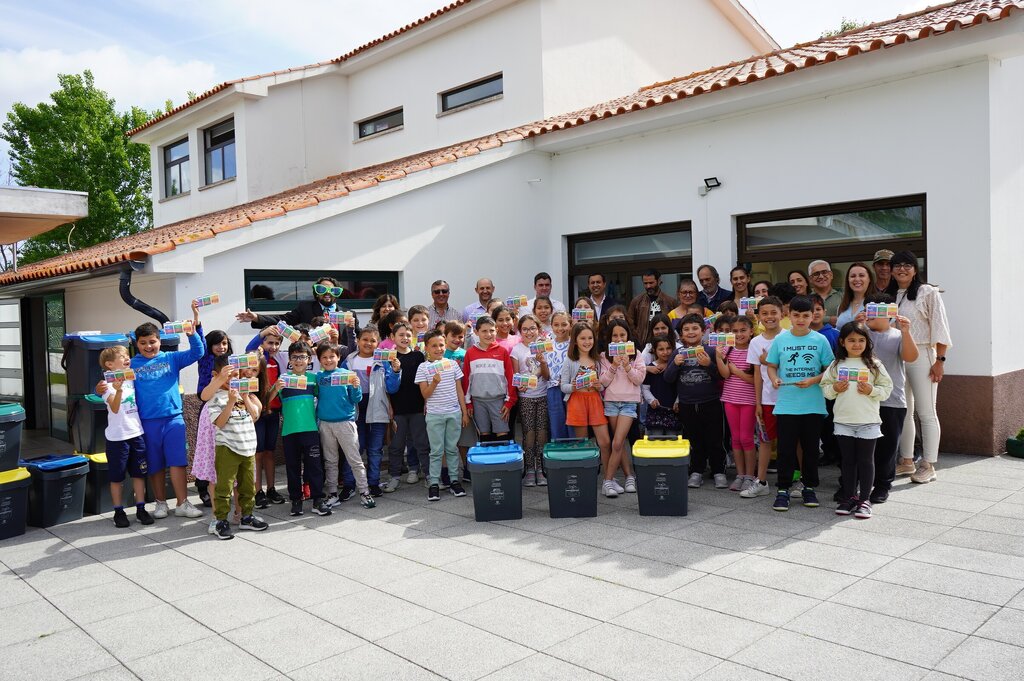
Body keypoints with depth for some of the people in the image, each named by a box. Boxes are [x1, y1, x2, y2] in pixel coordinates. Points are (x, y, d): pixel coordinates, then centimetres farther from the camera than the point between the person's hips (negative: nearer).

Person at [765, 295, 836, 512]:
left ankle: (809, 487, 25)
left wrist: (813, 381, -13)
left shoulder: (820, 340, 0)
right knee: (786, 449, 2)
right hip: (786, 404, 0)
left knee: (811, 448, 11)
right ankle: (783, 489, 11)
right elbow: (771, 366, 9)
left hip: (813, 405, 0)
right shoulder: (780, 339, 2)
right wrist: (774, 379, -11)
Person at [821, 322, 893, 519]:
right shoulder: (836, 365, 5)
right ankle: (849, 497, 20)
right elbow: (825, 387, 8)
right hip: (843, 421, 2)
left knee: (866, 460, 5)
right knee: (848, 460, 11)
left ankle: (864, 499, 14)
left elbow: (887, 388, 1)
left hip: (868, 421, -2)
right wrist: (835, 389, -12)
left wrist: (871, 390, -16)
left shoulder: (874, 364, 0)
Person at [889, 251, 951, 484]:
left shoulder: (928, 293, -3)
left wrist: (940, 360, -13)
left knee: (926, 412, -2)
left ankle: (928, 465, 4)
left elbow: (940, 328, -7)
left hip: (921, 356, -6)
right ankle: (906, 460, 22)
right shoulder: (889, 296, 13)